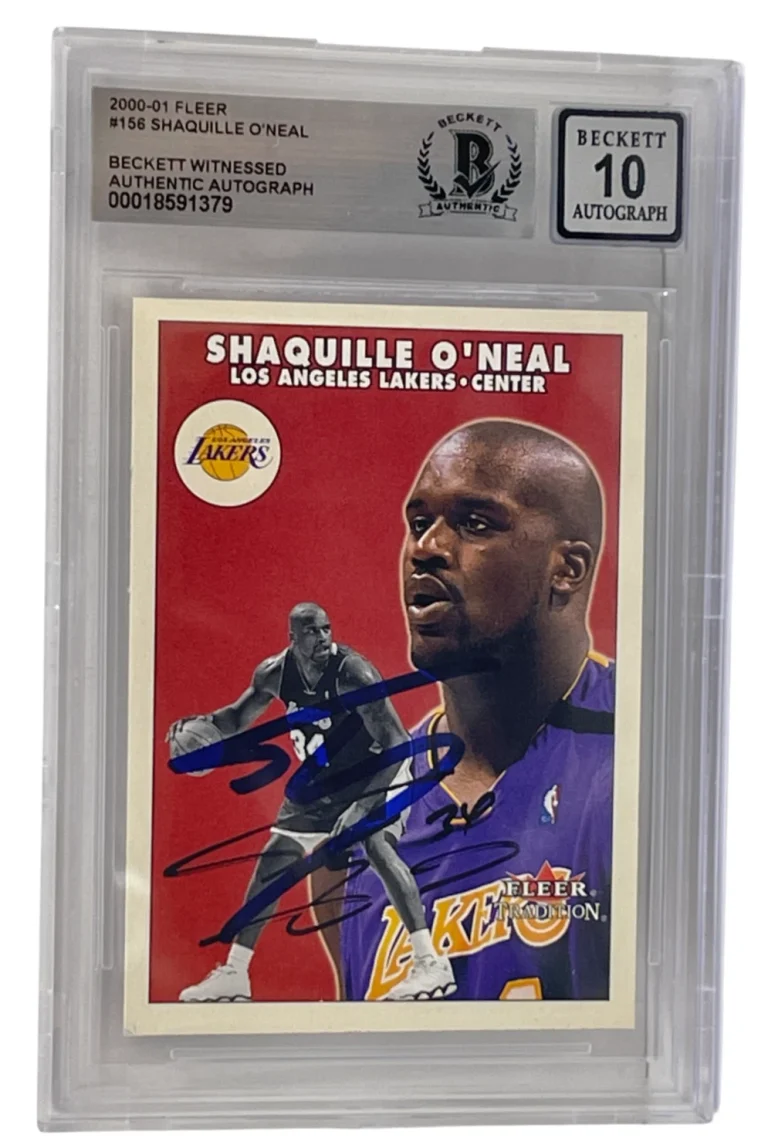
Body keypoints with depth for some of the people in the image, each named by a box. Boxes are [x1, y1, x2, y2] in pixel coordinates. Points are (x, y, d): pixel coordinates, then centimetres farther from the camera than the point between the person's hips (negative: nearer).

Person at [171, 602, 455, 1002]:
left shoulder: (353, 674, -29)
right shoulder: (274, 673, -11)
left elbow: (397, 744, -32)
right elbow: (238, 717, 7)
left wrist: (363, 804, -41)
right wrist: (202, 723, -14)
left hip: (378, 771, -6)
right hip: (322, 779, 6)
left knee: (377, 846, -31)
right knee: (271, 863, 7)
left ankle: (431, 963, -23)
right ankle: (233, 973, 20)